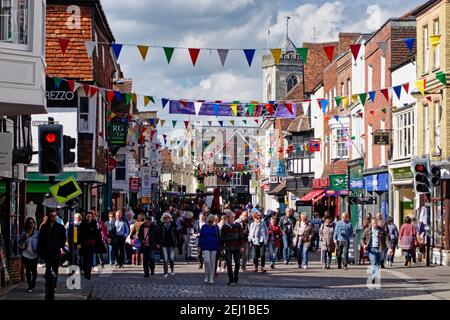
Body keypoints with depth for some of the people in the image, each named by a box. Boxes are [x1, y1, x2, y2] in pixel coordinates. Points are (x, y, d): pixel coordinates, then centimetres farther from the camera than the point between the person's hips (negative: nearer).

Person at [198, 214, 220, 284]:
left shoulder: (216, 227, 4)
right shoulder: (204, 227, 3)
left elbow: (218, 238, 10)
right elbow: (200, 237, 7)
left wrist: (219, 246, 7)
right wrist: (199, 246, 3)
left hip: (214, 247, 1)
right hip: (206, 247, -1)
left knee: (212, 263, 4)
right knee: (207, 261, -13)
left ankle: (211, 278, 12)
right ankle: (206, 276, 5)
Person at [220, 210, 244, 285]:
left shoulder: (238, 226, 4)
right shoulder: (224, 227, 4)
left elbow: (241, 237, 5)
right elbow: (222, 239, 7)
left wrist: (242, 246, -1)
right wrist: (222, 248, 5)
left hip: (237, 248, 1)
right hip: (228, 248, -1)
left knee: (237, 263, 5)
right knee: (229, 264, -5)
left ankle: (236, 278, 23)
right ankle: (231, 279, 2)